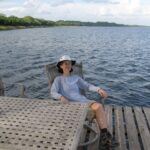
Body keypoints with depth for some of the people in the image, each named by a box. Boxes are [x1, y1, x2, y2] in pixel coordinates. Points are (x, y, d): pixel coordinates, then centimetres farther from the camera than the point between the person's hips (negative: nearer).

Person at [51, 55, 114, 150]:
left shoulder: (76, 78, 24)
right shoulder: (58, 79, 12)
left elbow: (88, 86, 16)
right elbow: (53, 92, -3)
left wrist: (99, 89, -4)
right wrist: (61, 97, -26)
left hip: (82, 101, 3)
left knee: (98, 106, -27)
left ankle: (105, 136, -25)